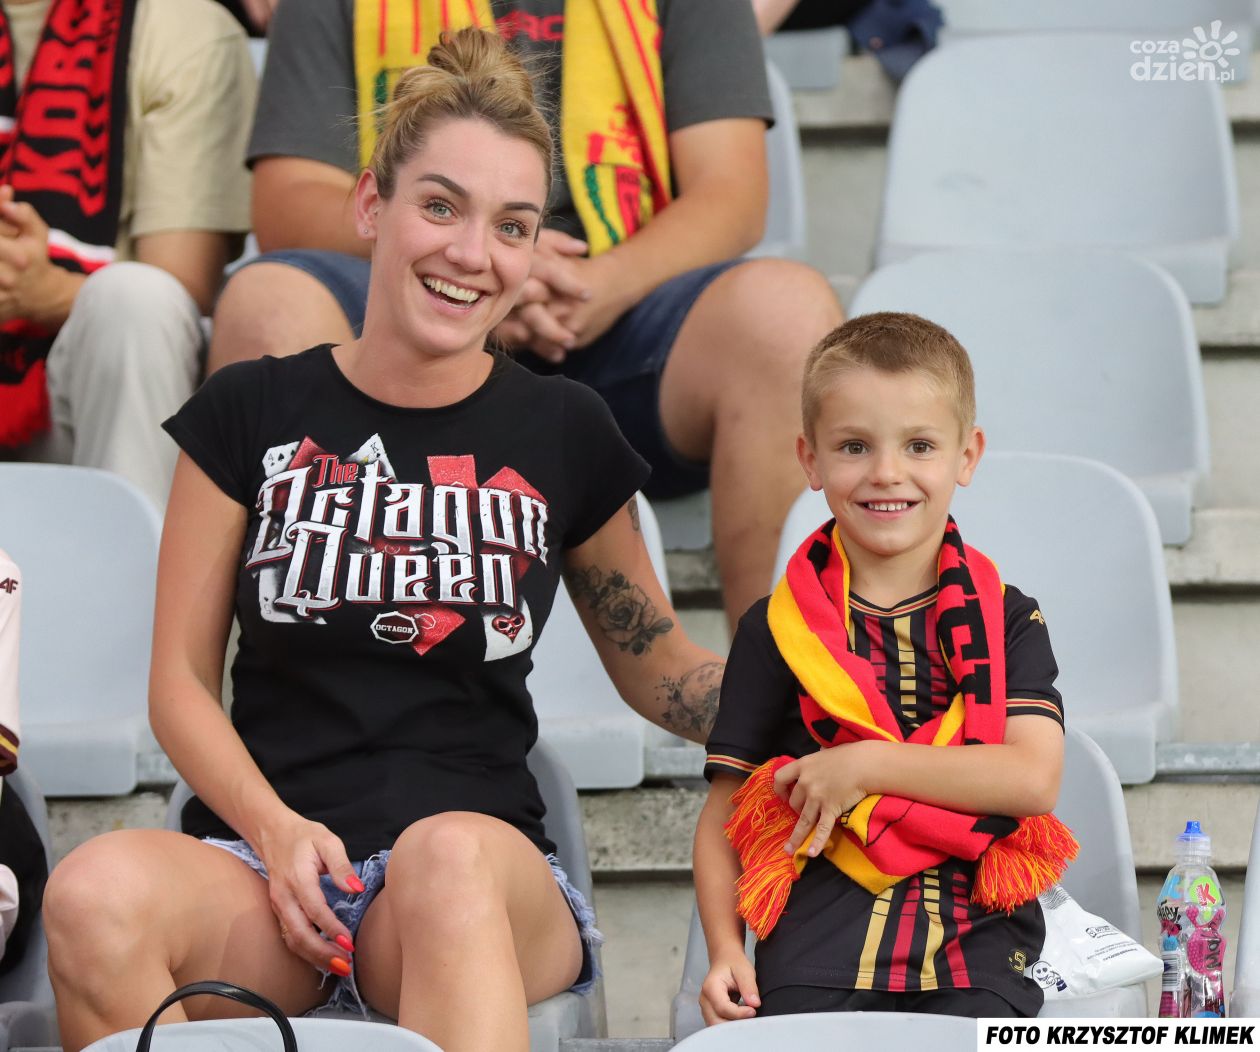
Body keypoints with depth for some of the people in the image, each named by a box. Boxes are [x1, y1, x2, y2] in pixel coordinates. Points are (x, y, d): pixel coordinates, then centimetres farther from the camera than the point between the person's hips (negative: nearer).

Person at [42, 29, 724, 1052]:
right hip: (263, 854, 0)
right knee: (95, 894, -35)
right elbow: (182, 675, 10)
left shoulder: (561, 433, 13)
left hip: (488, 874, 0)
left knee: (450, 856, -40)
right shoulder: (253, 415, 11)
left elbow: (657, 667, 22)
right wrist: (273, 828, -8)